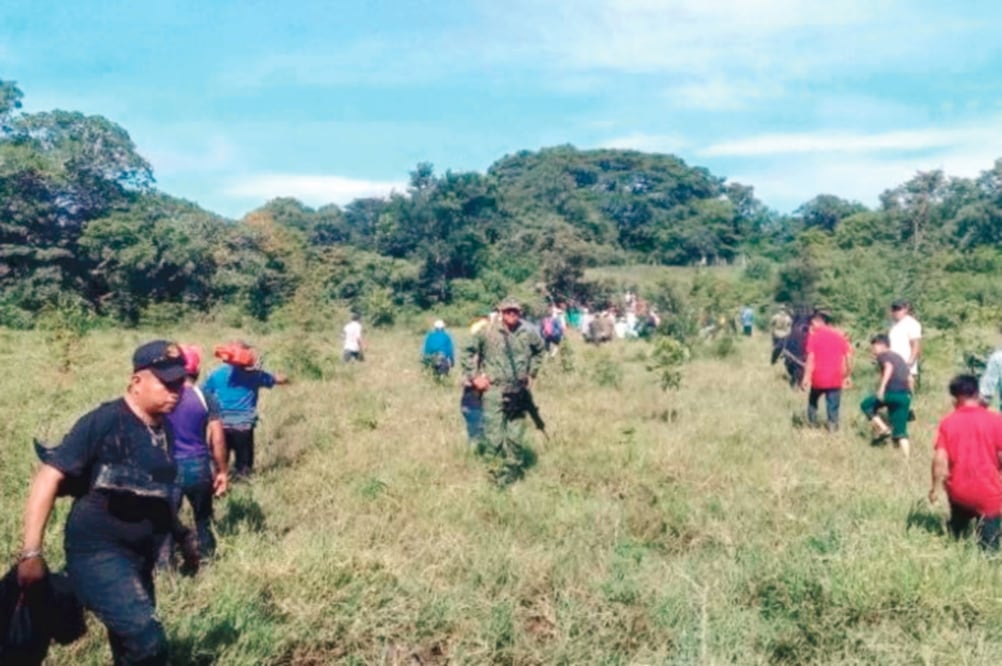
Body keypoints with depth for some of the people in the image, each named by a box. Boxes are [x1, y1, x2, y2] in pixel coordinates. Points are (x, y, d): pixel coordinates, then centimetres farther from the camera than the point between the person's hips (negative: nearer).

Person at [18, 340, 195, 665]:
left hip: (139, 556, 8)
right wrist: (31, 552, -20)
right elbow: (48, 478, -17)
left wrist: (181, 535, 26)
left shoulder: (164, 430, 7)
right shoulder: (104, 422, -16)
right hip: (98, 552, -8)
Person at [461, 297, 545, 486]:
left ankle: (512, 469, 26)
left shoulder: (529, 333, 1)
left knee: (516, 437, 12)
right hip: (495, 390, -3)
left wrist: (531, 373, 16)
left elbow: (539, 351, 21)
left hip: (519, 392, 4)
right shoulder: (487, 332, -8)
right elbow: (469, 352, 2)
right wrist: (473, 376, -2)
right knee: (494, 438, -9)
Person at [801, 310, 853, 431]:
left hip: (818, 378, -2)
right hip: (836, 379, 2)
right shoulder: (839, 335, 8)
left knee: (813, 401, 20)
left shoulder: (814, 335, -5)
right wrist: (847, 376, 15)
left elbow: (811, 358, -10)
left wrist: (806, 377, -8)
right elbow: (848, 357, 8)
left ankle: (812, 424, 21)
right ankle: (833, 428, 4)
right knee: (833, 406, 7)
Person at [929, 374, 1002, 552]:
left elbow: (940, 459, -8)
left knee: (956, 534, 24)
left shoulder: (947, 422, -5)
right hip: (988, 492, -2)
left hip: (958, 491, 2)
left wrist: (935, 487, 2)